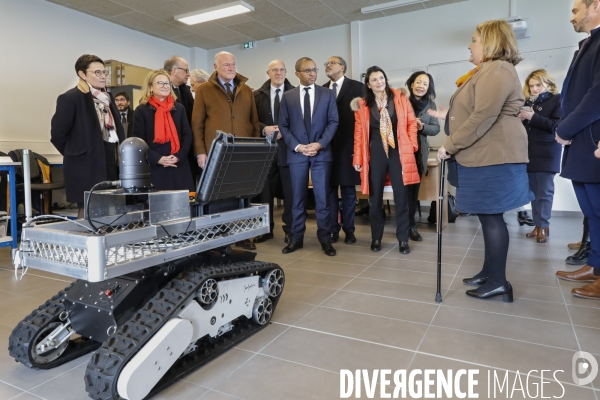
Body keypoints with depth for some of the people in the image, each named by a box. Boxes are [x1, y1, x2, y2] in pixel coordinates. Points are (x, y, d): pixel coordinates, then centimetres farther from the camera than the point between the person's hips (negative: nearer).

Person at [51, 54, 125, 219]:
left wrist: (117, 156, 11)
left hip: (110, 164, 7)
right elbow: (57, 134, -9)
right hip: (87, 166, -7)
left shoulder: (106, 98, 17)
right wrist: (75, 155, 1)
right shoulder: (70, 98, -8)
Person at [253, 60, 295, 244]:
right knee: (264, 190, 8)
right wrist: (264, 129, -12)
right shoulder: (258, 94, 10)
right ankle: (266, 229, 20)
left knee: (290, 190, 3)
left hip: (288, 146, -2)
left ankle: (290, 230, 14)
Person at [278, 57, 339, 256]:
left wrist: (320, 144, -12)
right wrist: (297, 146, -9)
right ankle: (296, 238, 16)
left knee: (322, 197, 0)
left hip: (321, 152, -1)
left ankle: (325, 239, 11)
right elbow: (283, 126, 4)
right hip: (296, 153, 1)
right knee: (298, 197, 6)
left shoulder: (327, 94, 7)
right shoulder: (288, 96, 8)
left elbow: (333, 121, 1)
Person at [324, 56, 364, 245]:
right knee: (329, 189, 6)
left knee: (348, 190, 4)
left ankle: (349, 230, 14)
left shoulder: (357, 87, 1)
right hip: (326, 145, 4)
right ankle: (332, 229, 16)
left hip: (348, 145, -3)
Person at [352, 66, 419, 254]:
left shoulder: (400, 98, 4)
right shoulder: (362, 104, 4)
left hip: (398, 152, 0)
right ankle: (376, 238, 18)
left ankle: (403, 239, 12)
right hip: (375, 153, 1)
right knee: (375, 197, 6)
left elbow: (411, 122, 6)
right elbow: (359, 132, 4)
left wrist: (412, 145, -4)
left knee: (401, 196, 1)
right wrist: (357, 158, -1)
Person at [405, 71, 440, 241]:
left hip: (420, 152, 4)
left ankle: (411, 224, 20)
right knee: (404, 187, -2)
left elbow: (436, 129, 2)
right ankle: (408, 225, 10)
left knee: (414, 187, 10)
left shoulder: (431, 105, 6)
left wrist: (422, 127, -16)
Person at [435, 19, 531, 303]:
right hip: (484, 157, 11)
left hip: (493, 157, -11)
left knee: (491, 217, -6)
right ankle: (489, 272, 22)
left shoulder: (497, 70, -12)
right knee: (488, 216, 13)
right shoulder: (487, 71, 24)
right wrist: (448, 117, 17)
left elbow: (482, 117, -22)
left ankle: (498, 282, 3)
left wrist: (450, 146, -17)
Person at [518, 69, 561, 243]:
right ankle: (538, 225, 13)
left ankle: (543, 226, 4)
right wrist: (520, 119, -4)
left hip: (546, 154, -4)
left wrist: (534, 117, -19)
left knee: (544, 191, -3)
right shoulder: (527, 102, 12)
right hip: (529, 152, 5)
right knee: (533, 191, 6)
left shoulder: (557, 99, -1)